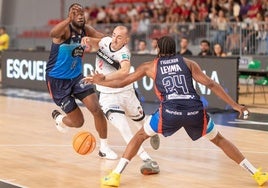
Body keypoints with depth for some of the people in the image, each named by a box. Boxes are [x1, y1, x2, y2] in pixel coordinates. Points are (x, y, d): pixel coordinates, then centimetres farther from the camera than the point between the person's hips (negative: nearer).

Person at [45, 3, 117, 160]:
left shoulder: (86, 30, -3)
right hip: (57, 80, -5)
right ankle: (58, 118, 35)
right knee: (78, 122, -1)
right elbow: (53, 33, -47)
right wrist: (69, 19, -62)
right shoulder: (65, 30, -23)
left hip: (77, 77, 6)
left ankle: (104, 148, 4)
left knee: (97, 109, -11)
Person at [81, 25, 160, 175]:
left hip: (126, 92, -2)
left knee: (141, 119, 25)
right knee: (122, 127, -21)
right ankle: (147, 160, -27)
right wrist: (89, 40, -7)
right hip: (108, 95, 2)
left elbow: (125, 71, -49)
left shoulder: (124, 53, -27)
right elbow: (97, 43, 17)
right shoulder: (106, 41, -10)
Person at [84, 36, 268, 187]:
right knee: (219, 139, 24)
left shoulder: (150, 66, 21)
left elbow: (121, 82, 26)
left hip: (170, 110, -2)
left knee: (140, 136, 22)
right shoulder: (188, 63, 22)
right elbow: (211, 84, 12)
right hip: (195, 110, 2)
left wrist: (101, 81, 45)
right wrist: (235, 105, 12)